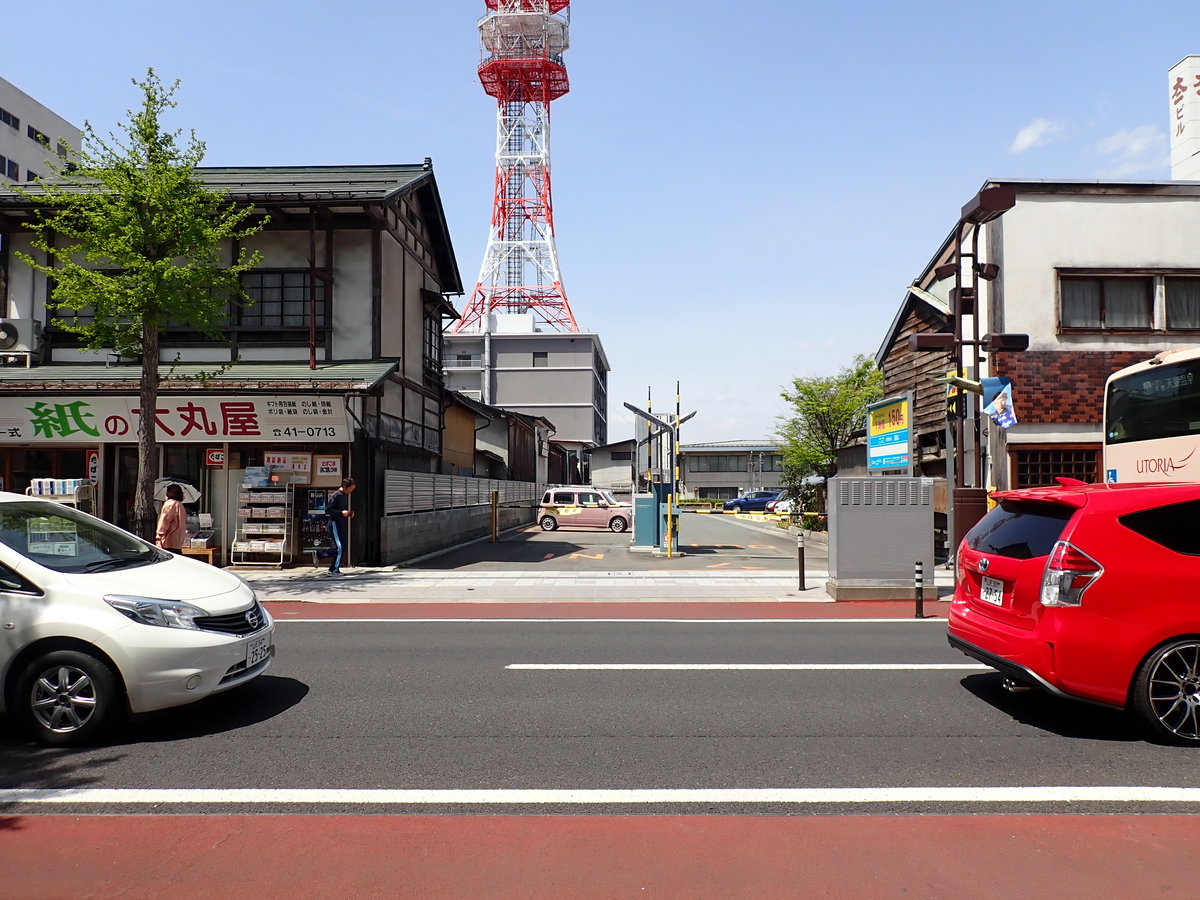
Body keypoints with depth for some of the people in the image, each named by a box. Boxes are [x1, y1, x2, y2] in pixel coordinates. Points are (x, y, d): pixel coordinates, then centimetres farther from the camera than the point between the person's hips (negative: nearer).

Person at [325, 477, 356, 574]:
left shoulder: (345, 495, 13)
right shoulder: (335, 495, -13)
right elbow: (327, 510, -18)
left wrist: (349, 513, 7)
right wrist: (341, 512, -23)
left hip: (342, 524, 9)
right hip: (335, 524, -9)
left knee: (343, 548, 8)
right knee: (340, 548, -11)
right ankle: (334, 570, -4)